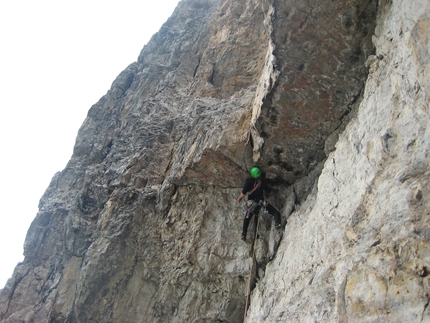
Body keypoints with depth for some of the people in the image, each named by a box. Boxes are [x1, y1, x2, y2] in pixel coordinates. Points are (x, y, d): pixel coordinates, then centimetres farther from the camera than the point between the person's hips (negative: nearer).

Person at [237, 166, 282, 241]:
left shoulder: (249, 180, -7)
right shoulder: (262, 182, 6)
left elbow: (243, 193, -15)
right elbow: (269, 191, 21)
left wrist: (239, 198, 2)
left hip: (251, 203, -1)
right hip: (261, 201, 1)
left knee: (246, 219, 21)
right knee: (276, 213, 1)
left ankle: (244, 234, 18)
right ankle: (277, 223, -28)